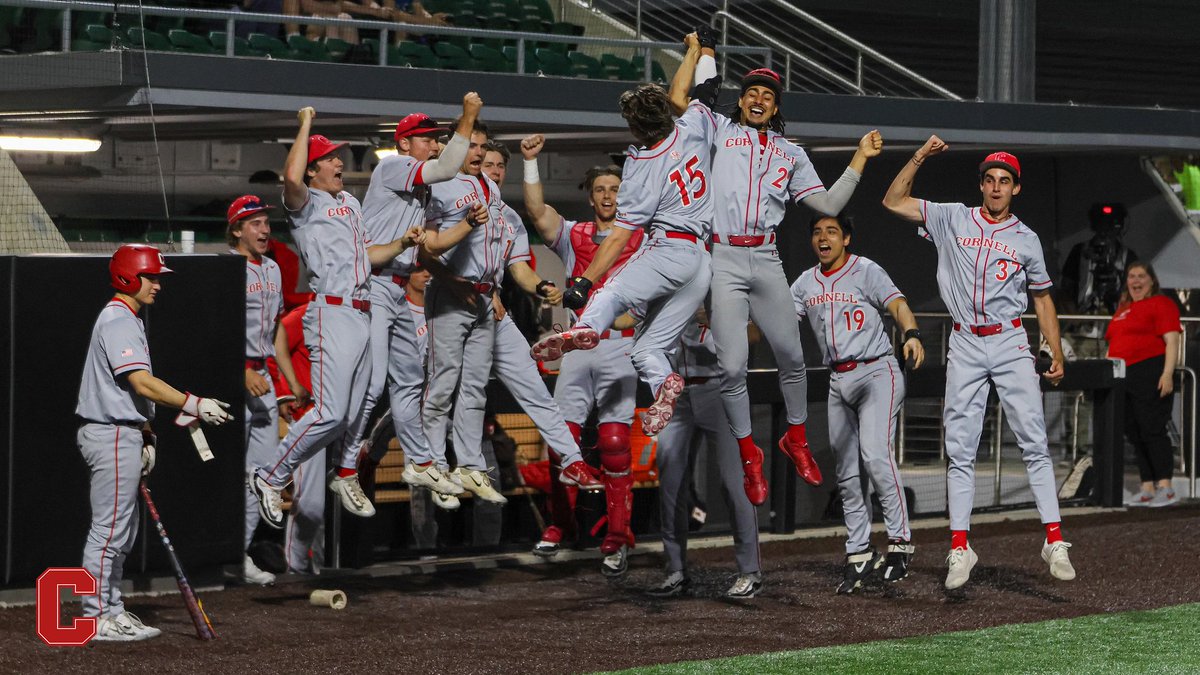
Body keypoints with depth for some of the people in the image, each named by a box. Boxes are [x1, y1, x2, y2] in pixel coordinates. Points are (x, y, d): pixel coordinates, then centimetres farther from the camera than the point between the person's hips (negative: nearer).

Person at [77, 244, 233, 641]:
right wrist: (195, 406, -27)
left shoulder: (126, 320, 18)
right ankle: (97, 618, -5)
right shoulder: (118, 321, -15)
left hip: (123, 434, 11)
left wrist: (145, 437, 17)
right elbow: (144, 384, -24)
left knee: (120, 533, 14)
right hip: (112, 435, -11)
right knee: (109, 529, -8)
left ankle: (112, 611, 20)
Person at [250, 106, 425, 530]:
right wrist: (305, 125, -15)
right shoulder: (306, 204, -4)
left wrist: (402, 243, 9)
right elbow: (291, 178, -27)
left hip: (363, 313, 9)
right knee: (330, 413, -14)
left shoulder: (351, 203, 23)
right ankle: (269, 478, -4)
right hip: (332, 312, -9)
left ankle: (346, 475, 30)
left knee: (357, 407, 14)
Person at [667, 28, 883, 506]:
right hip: (723, 260, -3)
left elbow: (828, 205, 13)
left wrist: (861, 159, 10)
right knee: (732, 365, -9)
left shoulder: (791, 153, 19)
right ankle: (748, 454, 4)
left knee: (791, 356, 3)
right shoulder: (721, 131, 13)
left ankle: (796, 438, 24)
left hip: (765, 261, 3)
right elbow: (678, 98, 2)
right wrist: (701, 51, 12)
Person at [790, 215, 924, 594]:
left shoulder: (866, 272, -6)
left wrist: (911, 333, -40)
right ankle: (858, 554, 12)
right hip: (838, 381, 6)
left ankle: (900, 540, -15)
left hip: (877, 373, -6)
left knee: (875, 455, -22)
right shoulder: (806, 283, 12)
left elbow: (896, 304, -20)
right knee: (847, 472, 6)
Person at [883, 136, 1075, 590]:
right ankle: (959, 548, 0)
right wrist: (920, 157, -3)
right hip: (965, 346, 0)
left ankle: (1054, 543, -7)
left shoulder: (1027, 239, 9)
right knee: (960, 450, -2)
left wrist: (1057, 353, 8)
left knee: (1033, 442, -7)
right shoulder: (953, 220, 9)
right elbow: (893, 201, 6)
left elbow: (1042, 298, 15)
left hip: (1011, 344, 0)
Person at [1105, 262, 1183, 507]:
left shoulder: (1161, 304, -1)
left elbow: (1172, 341, -10)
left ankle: (1165, 488, -11)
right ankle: (1147, 489, 8)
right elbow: (1113, 346, 27)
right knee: (1135, 435, 6)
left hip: (1150, 376, -8)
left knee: (1152, 430, -12)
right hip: (1124, 379, 8)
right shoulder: (1123, 309, 22)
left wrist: (1167, 374, -20)